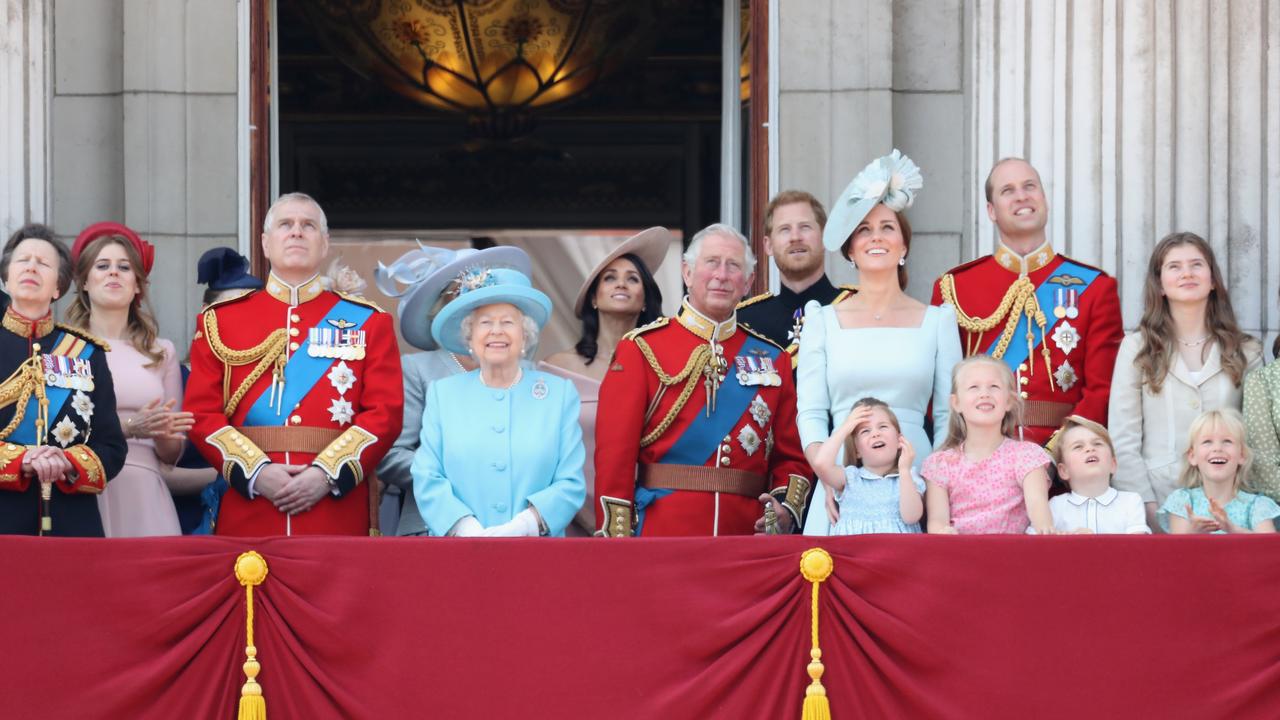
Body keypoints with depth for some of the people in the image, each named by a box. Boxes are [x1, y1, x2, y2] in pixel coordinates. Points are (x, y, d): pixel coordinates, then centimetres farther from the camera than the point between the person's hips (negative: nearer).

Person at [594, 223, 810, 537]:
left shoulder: (772, 358, 12)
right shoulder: (641, 350, 2)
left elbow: (791, 457, 13)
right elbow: (614, 456, -4)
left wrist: (786, 509, -7)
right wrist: (617, 546, -12)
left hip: (747, 534, 3)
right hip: (661, 535, -3)